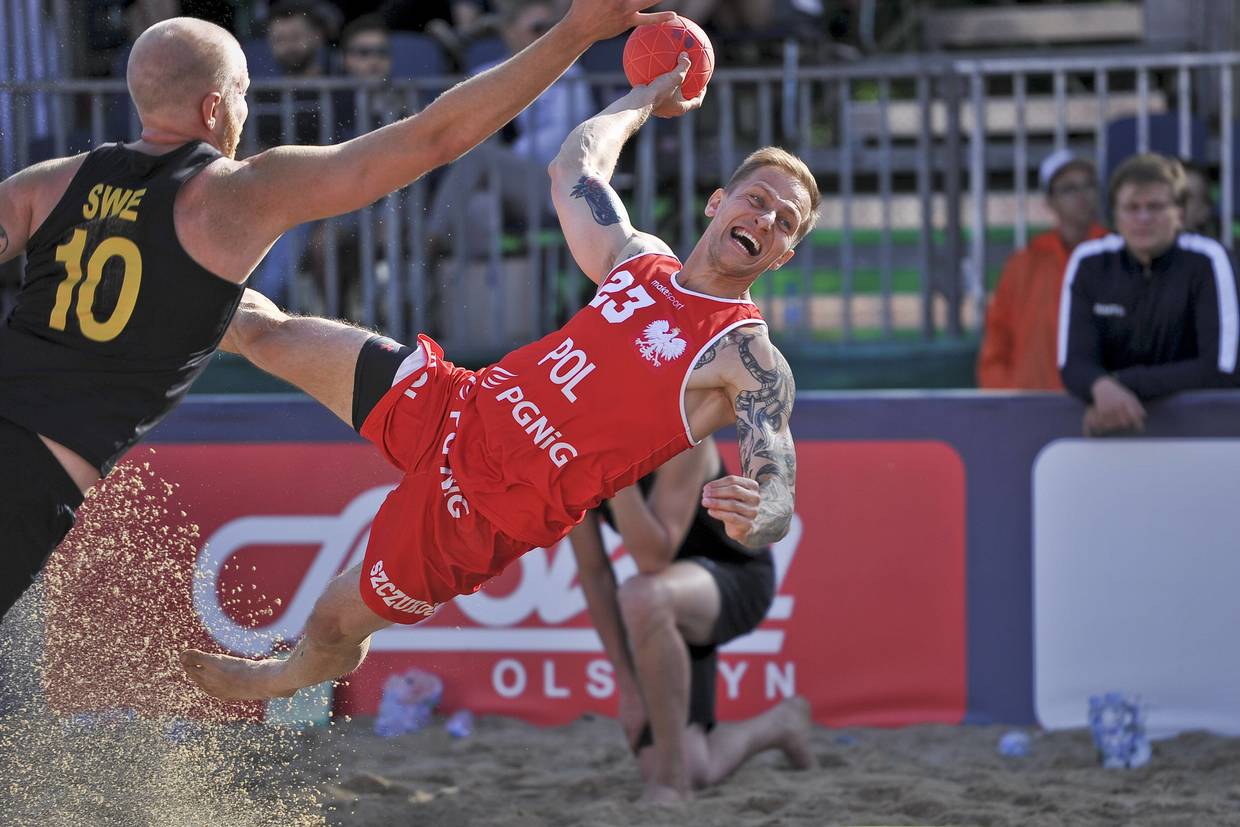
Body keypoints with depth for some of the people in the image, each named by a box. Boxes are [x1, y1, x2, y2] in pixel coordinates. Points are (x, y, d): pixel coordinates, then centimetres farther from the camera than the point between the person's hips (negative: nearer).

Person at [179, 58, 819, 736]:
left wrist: (750, 517, -48)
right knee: (260, 329, 12)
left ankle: (290, 682, 43)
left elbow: (779, 496, -25)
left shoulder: (751, 361, -15)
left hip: (489, 515, -5)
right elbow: (574, 165, 21)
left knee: (333, 625, 8)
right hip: (456, 407, 5)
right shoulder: (640, 259, 3)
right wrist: (649, 96, 34)